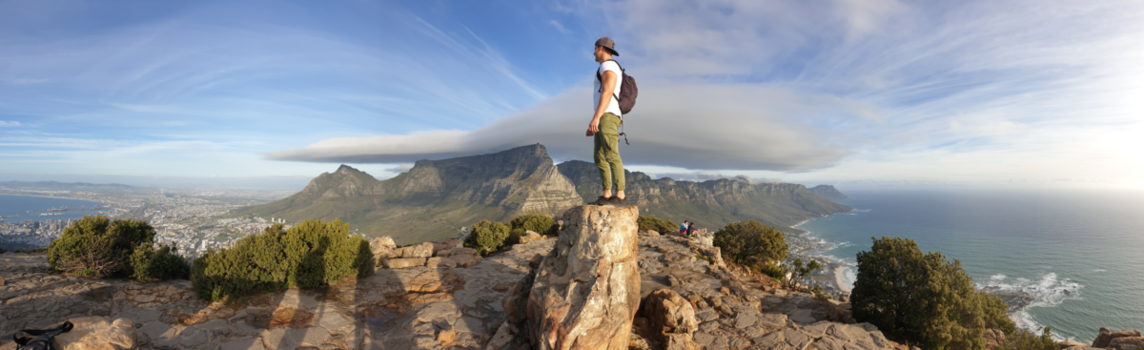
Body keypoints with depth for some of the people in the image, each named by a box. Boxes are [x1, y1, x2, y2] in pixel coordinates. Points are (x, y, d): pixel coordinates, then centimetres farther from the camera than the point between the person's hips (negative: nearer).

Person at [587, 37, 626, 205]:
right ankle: (607, 196, 3)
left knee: (612, 156, -15)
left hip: (608, 117, -10)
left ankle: (620, 196, -17)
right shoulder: (609, 74, 29)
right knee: (599, 157, 4)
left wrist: (595, 118, -25)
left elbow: (607, 93, -18)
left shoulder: (608, 66, -4)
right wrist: (594, 123, 27)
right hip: (604, 119, 10)